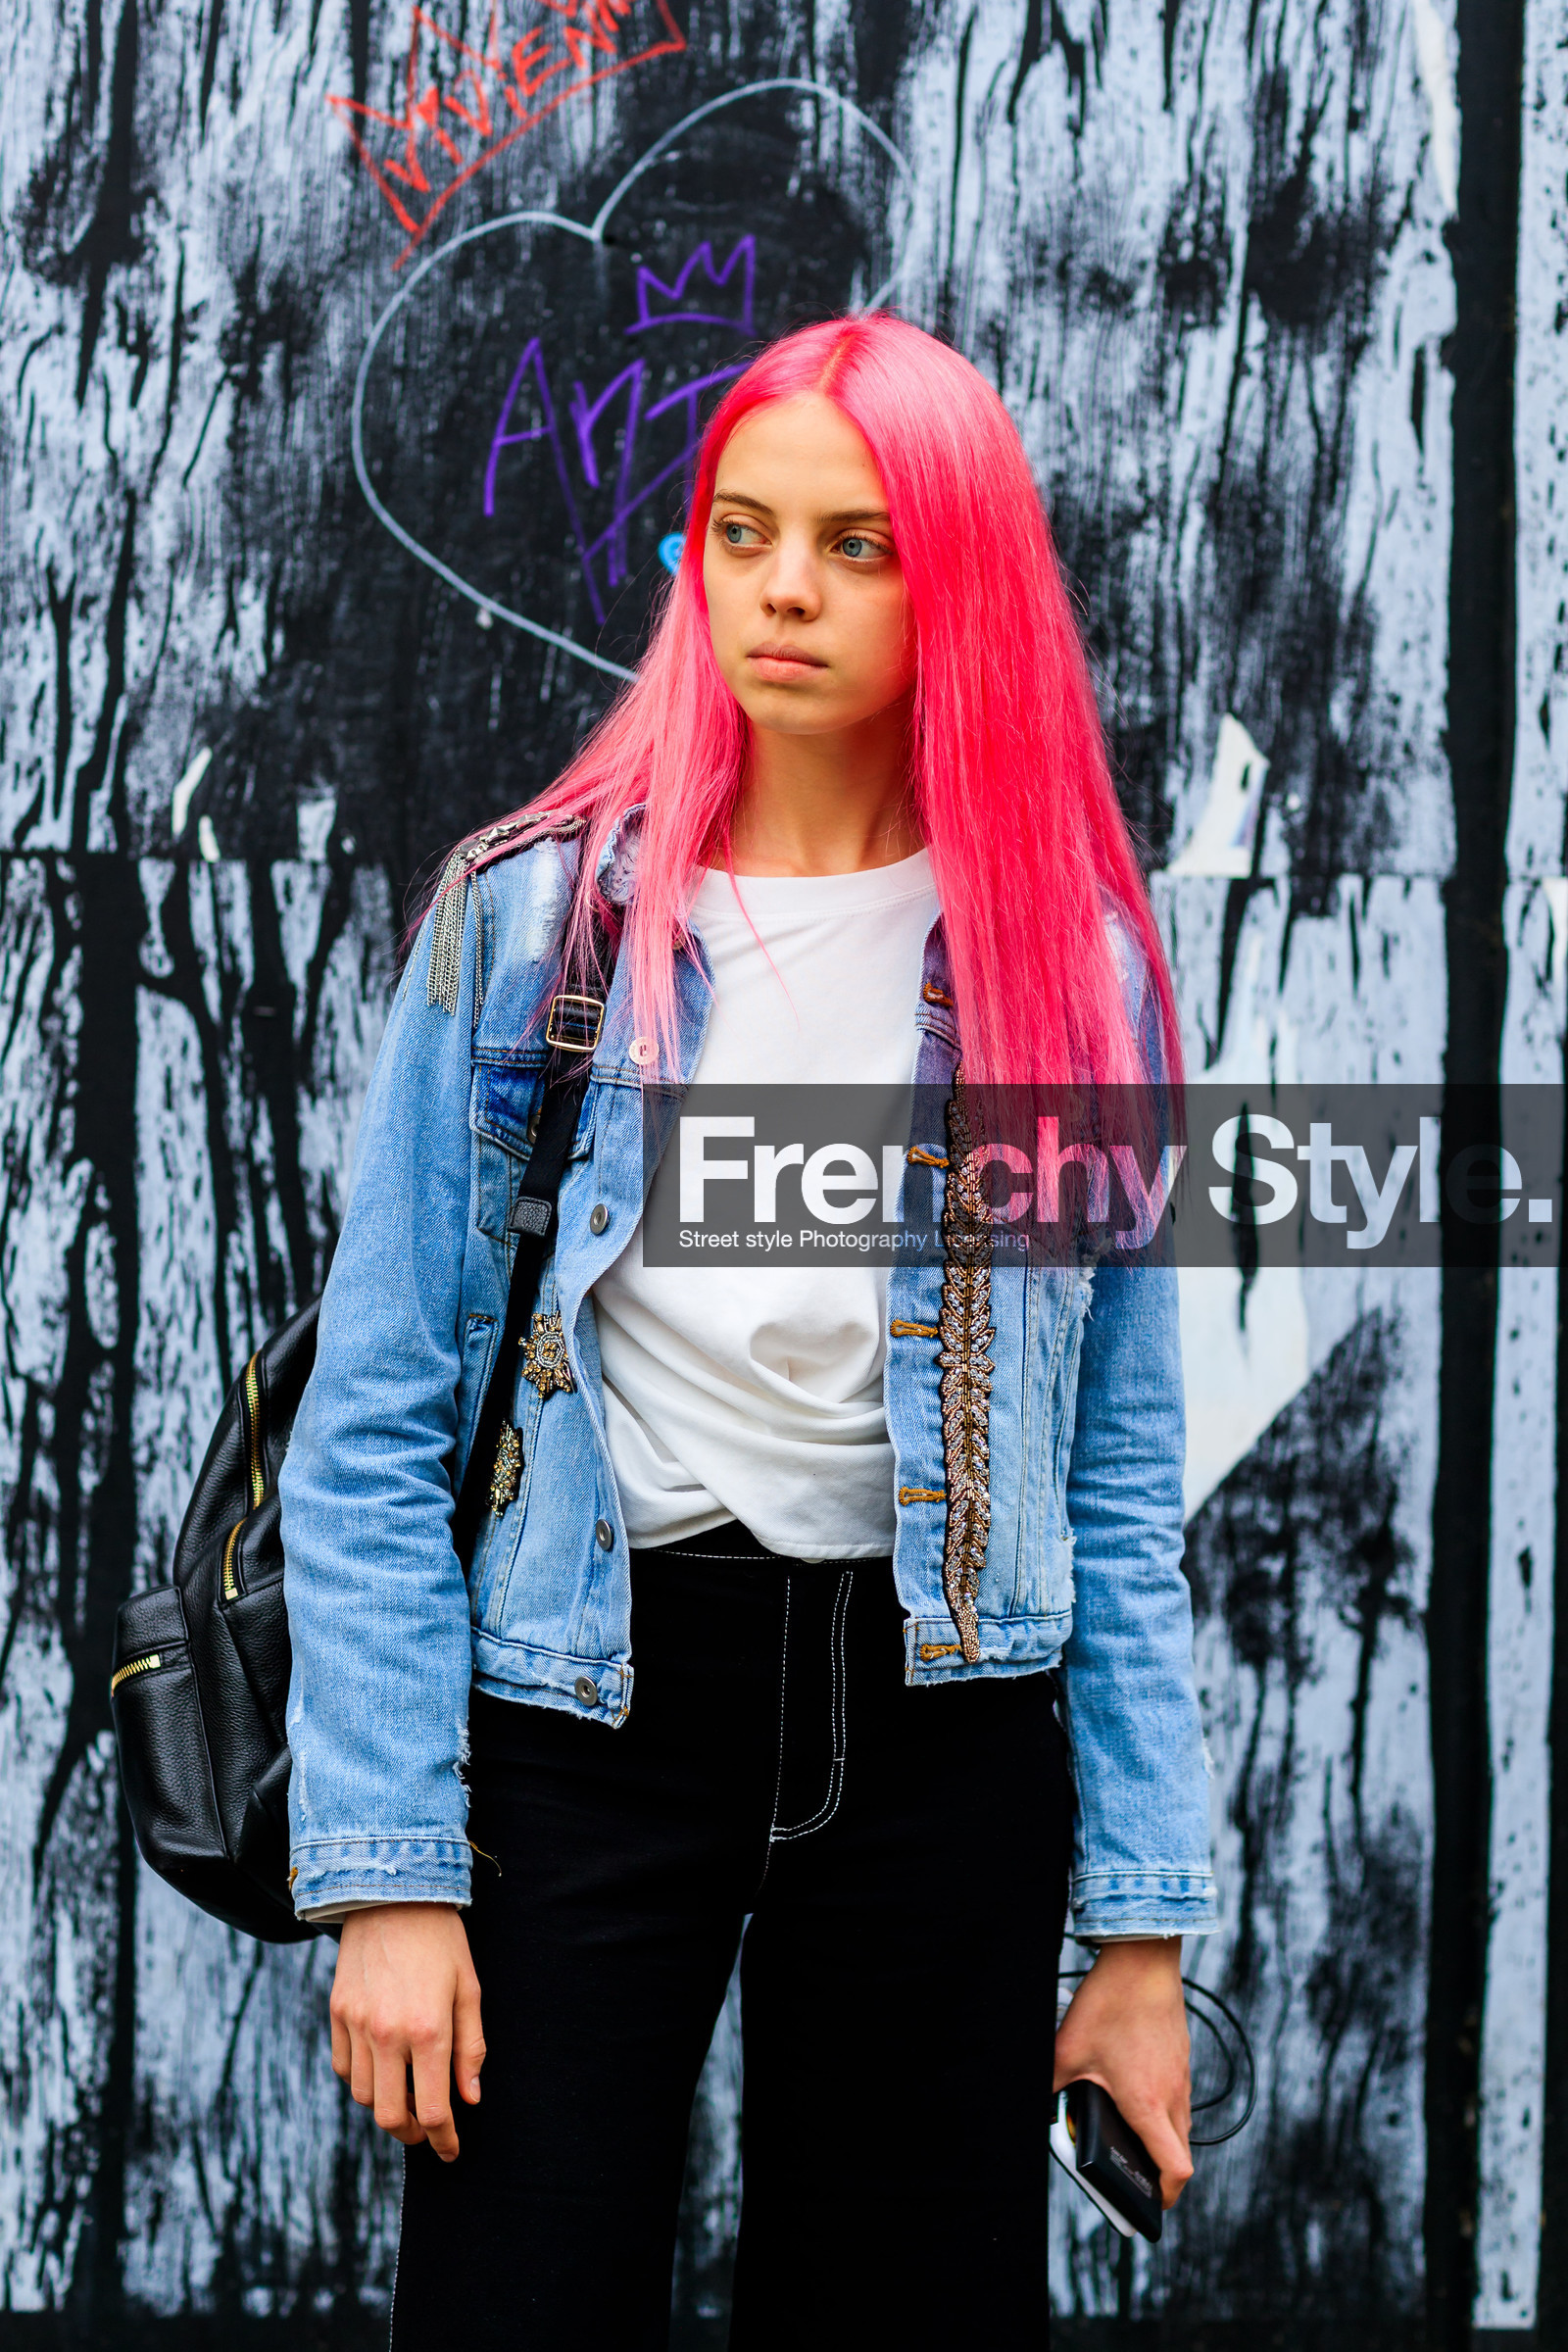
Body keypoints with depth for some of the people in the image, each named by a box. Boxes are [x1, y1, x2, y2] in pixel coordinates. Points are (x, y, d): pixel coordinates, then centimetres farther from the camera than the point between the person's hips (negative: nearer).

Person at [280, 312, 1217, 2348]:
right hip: (585, 1706, -1)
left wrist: (1144, 1920, -1)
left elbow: (1124, 1475, 3)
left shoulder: (1069, 962, 2)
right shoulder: (531, 919, -2)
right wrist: (390, 1871, -10)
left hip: (939, 1719, 2)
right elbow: (377, 1433, -3)